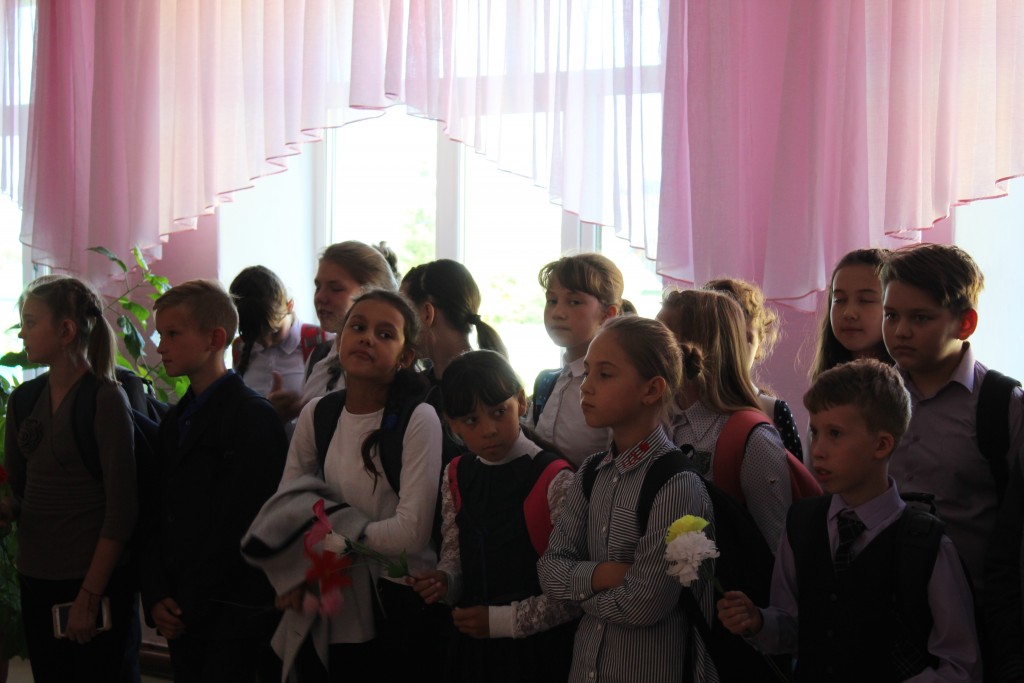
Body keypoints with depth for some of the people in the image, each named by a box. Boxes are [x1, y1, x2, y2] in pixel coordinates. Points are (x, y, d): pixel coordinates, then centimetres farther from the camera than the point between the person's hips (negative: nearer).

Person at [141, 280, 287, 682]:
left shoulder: (253, 417, -10)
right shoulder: (175, 421, 15)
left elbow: (241, 524, -15)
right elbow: (160, 516, 12)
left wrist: (190, 604, -14)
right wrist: (156, 597, -1)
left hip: (232, 618, -7)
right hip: (180, 618, 7)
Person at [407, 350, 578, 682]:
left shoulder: (555, 481, -15)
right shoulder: (456, 477, 3)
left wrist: (503, 620, -15)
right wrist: (443, 582, -8)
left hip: (538, 649, -5)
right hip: (474, 645, 5)